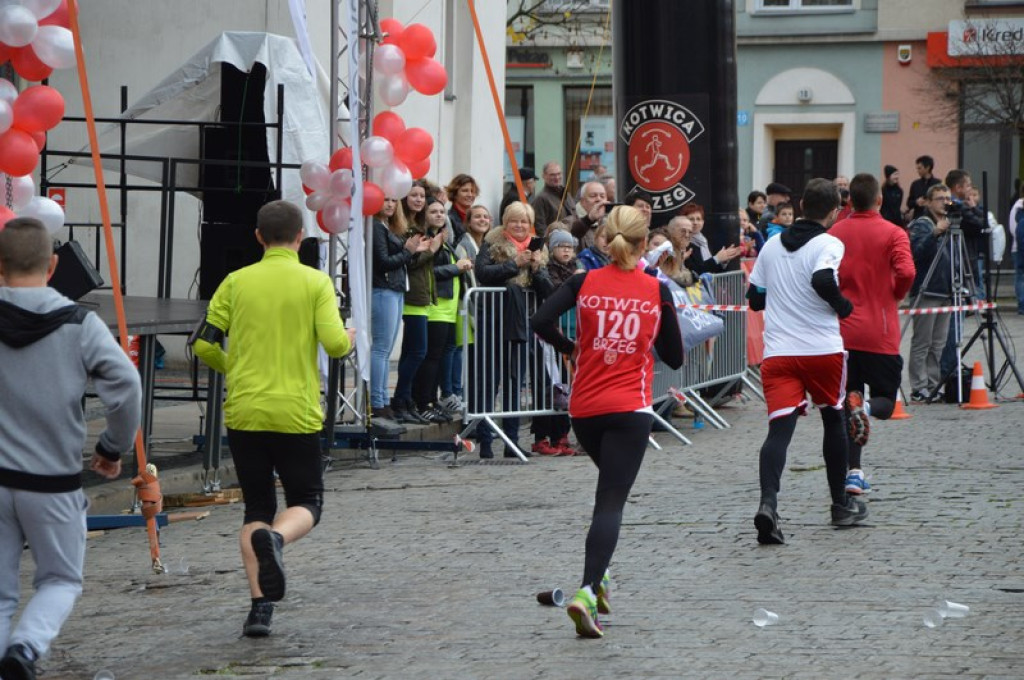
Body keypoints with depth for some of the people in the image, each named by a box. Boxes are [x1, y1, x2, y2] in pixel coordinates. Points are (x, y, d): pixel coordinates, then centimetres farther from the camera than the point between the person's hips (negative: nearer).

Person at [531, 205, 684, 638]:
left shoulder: (585, 283, 1)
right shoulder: (657, 291, -1)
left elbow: (541, 321, -11)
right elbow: (674, 358, 5)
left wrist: (570, 347, 7)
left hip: (584, 409, 3)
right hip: (630, 409, -3)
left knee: (610, 491, 27)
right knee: (612, 502, -9)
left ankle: (599, 577, 20)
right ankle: (587, 592, -26)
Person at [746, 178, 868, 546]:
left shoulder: (772, 245, 13)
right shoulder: (829, 244, -5)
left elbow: (754, 298, 17)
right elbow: (823, 280, -24)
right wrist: (844, 306, -6)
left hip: (777, 352, 3)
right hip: (823, 348, -3)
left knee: (779, 429, -7)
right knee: (833, 419, 18)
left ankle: (768, 503, -30)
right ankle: (841, 504, 28)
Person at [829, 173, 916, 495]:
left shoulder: (835, 233, 5)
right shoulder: (893, 233, -5)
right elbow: (906, 272, -19)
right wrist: (895, 296, 0)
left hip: (841, 331, 3)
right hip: (879, 332, -3)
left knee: (848, 405, 10)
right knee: (885, 401, 8)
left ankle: (854, 472, 3)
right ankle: (864, 407, -27)